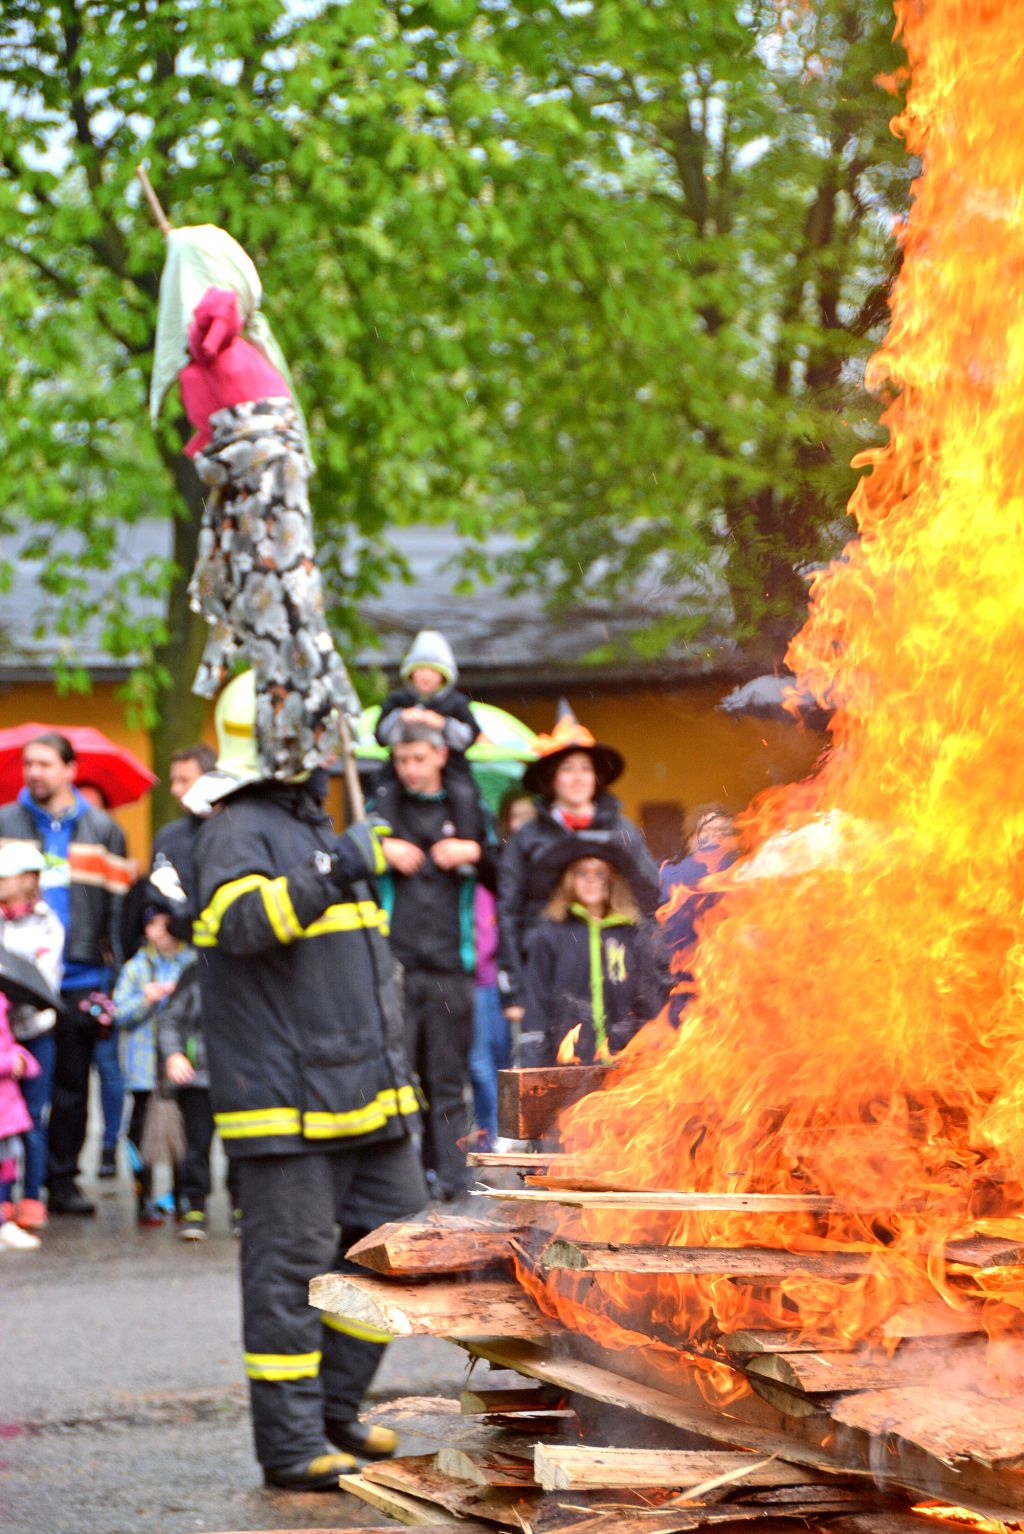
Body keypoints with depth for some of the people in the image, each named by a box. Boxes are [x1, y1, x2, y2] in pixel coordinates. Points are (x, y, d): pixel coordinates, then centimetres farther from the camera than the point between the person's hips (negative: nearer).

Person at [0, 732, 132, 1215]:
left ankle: (62, 1181, 13)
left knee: (72, 1086, 6)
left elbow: (118, 904, 7)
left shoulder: (102, 830, 9)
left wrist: (113, 975, -1)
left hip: (79, 980, 1)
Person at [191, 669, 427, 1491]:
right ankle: (291, 1445, -2)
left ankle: (336, 1404, 22)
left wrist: (395, 1071, 28)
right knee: (290, 1266, -6)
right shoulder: (238, 832, -7)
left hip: (367, 1095, 9)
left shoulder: (314, 829, 22)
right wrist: (330, 874, -34)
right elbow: (240, 921, -28)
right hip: (287, 1103, -9)